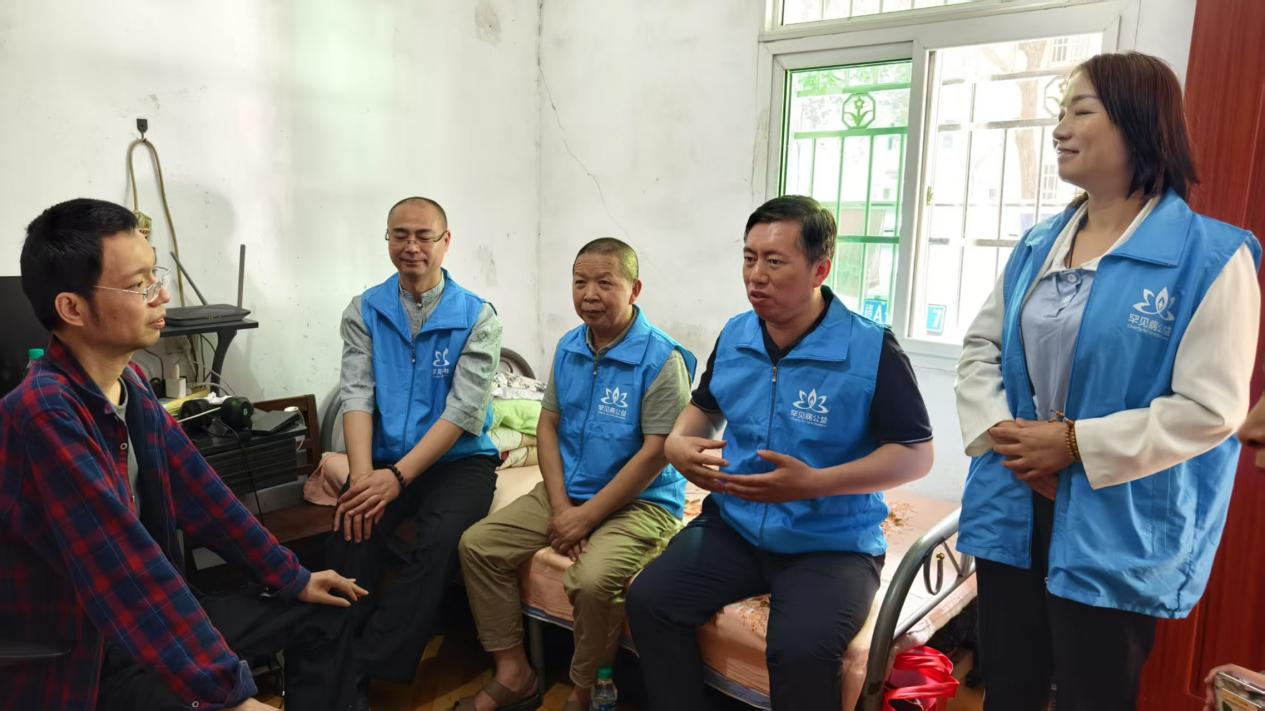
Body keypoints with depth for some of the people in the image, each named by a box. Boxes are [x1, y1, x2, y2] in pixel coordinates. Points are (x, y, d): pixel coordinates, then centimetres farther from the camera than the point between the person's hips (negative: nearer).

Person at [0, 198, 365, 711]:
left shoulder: (129, 383, 0)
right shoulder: (45, 412, -28)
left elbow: (198, 493, 6)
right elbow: (126, 565, -33)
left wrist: (292, 578, 10)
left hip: (144, 620, 9)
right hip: (74, 664, -8)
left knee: (321, 618, 14)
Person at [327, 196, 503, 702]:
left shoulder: (477, 317, -4)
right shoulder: (363, 311, 6)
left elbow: (464, 411, -12)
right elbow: (356, 395, -4)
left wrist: (398, 476, -21)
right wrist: (363, 477, -19)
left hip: (458, 460, -2)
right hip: (384, 460, 2)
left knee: (441, 541, -29)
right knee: (352, 533, -26)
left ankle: (362, 669, -17)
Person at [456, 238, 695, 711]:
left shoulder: (662, 359, -17)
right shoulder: (568, 348, 4)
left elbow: (656, 453, -19)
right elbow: (547, 425, 7)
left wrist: (586, 517, -17)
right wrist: (560, 507, -7)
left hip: (640, 502, -7)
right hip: (566, 492, 7)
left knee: (593, 579, -32)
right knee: (477, 544, -2)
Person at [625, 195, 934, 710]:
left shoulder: (872, 349, -14)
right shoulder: (734, 337, 2)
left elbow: (916, 454, -11)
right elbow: (706, 405, 20)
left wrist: (815, 483, -24)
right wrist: (678, 443, -5)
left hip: (832, 543, -4)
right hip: (734, 524, 5)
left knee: (801, 649, -29)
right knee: (648, 598, -12)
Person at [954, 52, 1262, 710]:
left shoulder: (1211, 255, -11)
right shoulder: (1036, 245, 7)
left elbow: (1210, 408, -16)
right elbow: (980, 347, 8)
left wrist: (1076, 444, -18)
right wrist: (998, 432, -8)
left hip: (1118, 531, -5)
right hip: (1013, 511, 5)